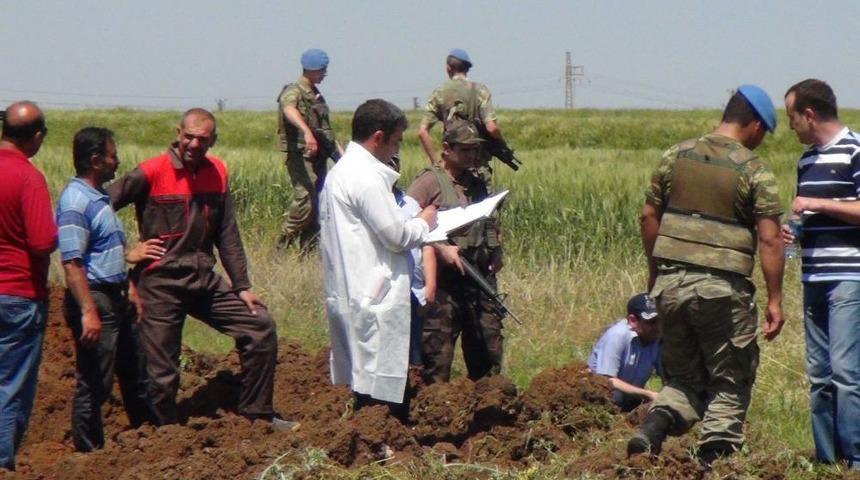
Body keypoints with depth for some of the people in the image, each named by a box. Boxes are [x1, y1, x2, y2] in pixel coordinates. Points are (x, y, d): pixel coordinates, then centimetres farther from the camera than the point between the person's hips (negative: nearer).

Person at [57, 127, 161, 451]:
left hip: (116, 297, 10)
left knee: (135, 373, 19)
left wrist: (130, 255, 24)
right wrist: (88, 312, -28)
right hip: (95, 300, -10)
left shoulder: (99, 197, 12)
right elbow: (72, 263, -24)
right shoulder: (75, 202, -19)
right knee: (94, 385, -1)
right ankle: (89, 455, 9)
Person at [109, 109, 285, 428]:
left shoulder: (217, 172, 6)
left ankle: (256, 413, 13)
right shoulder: (151, 173, -11)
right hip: (161, 284, -5)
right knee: (162, 374, -3)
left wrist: (242, 286, 8)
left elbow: (227, 234, 11)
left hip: (204, 280, 6)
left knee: (261, 326, 3)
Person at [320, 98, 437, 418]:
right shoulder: (367, 176, -15)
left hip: (347, 293, 10)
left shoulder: (339, 172, 17)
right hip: (375, 300, -10)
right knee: (381, 391, -9)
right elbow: (396, 235, -14)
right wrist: (423, 223, 4)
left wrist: (413, 224, 15)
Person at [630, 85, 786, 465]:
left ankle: (653, 428, -7)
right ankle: (715, 459, 6)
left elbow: (649, 216, 12)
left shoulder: (676, 156, 7)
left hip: (671, 283, 5)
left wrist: (655, 269, 24)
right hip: (722, 288, -5)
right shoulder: (753, 170, -6)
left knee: (683, 375, 17)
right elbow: (769, 239, -10)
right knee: (729, 382, 9)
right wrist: (775, 300, -5)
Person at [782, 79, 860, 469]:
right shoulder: (807, 160, 18)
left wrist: (816, 204, -14)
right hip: (815, 280, 9)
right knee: (819, 375, 9)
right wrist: (792, 230, 9)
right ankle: (826, 458, 13)